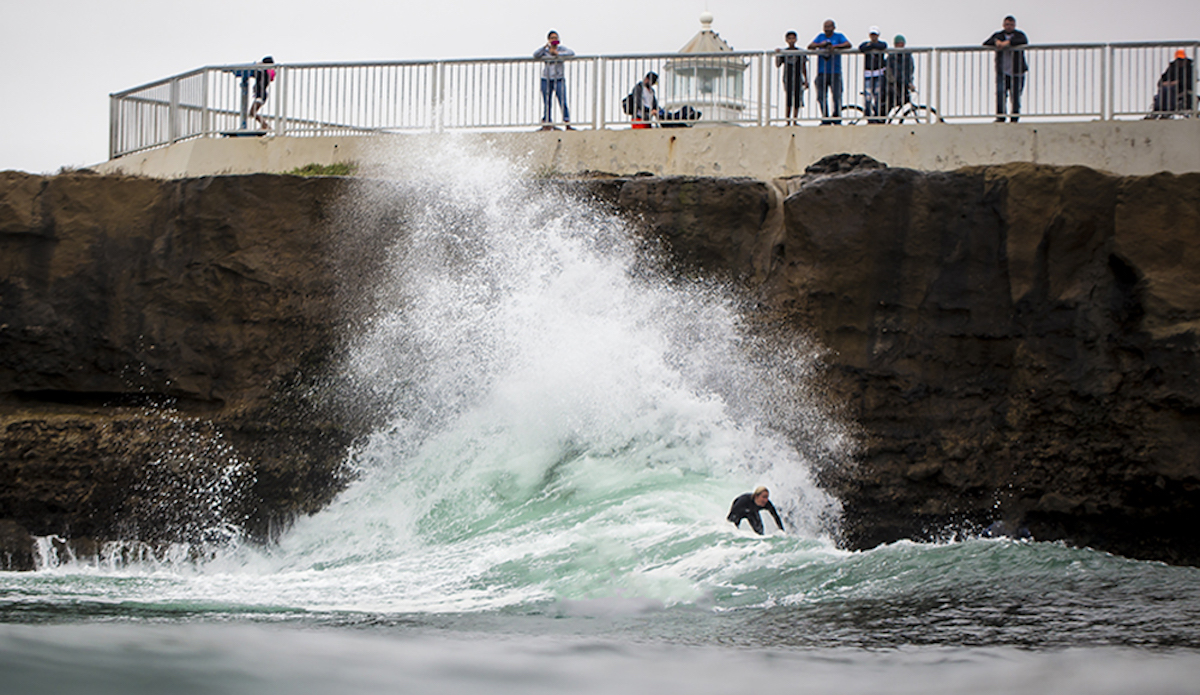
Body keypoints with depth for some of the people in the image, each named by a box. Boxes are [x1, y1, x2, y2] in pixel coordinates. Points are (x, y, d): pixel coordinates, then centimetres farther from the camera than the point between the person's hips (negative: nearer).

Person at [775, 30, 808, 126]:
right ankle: (788, 121, -5)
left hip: (798, 79, 1)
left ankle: (795, 121, 8)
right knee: (788, 101, -8)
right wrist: (777, 54, -15)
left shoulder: (800, 52, 7)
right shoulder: (783, 52, 6)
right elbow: (778, 65, -2)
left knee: (797, 102, 0)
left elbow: (804, 68, 11)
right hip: (787, 79, -1)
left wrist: (806, 80, 8)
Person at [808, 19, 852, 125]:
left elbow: (848, 45, -10)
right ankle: (825, 119, 6)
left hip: (835, 72, -3)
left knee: (837, 96, -10)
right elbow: (810, 47, 5)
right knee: (821, 97, -2)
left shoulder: (839, 36, 7)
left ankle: (837, 119, 1)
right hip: (822, 72, 3)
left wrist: (835, 46, -24)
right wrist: (819, 45, -15)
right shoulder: (821, 36, 15)